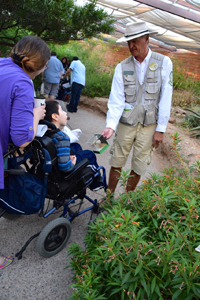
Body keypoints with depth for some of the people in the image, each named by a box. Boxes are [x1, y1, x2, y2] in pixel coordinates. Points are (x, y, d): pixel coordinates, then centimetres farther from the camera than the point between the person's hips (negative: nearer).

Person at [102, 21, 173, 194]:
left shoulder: (164, 63, -4)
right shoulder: (122, 67, -1)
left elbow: (165, 99, -5)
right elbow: (116, 100, -7)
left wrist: (161, 129, -7)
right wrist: (111, 125, -21)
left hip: (149, 125, 0)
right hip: (126, 122, 1)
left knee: (138, 167, 8)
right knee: (116, 164, 8)